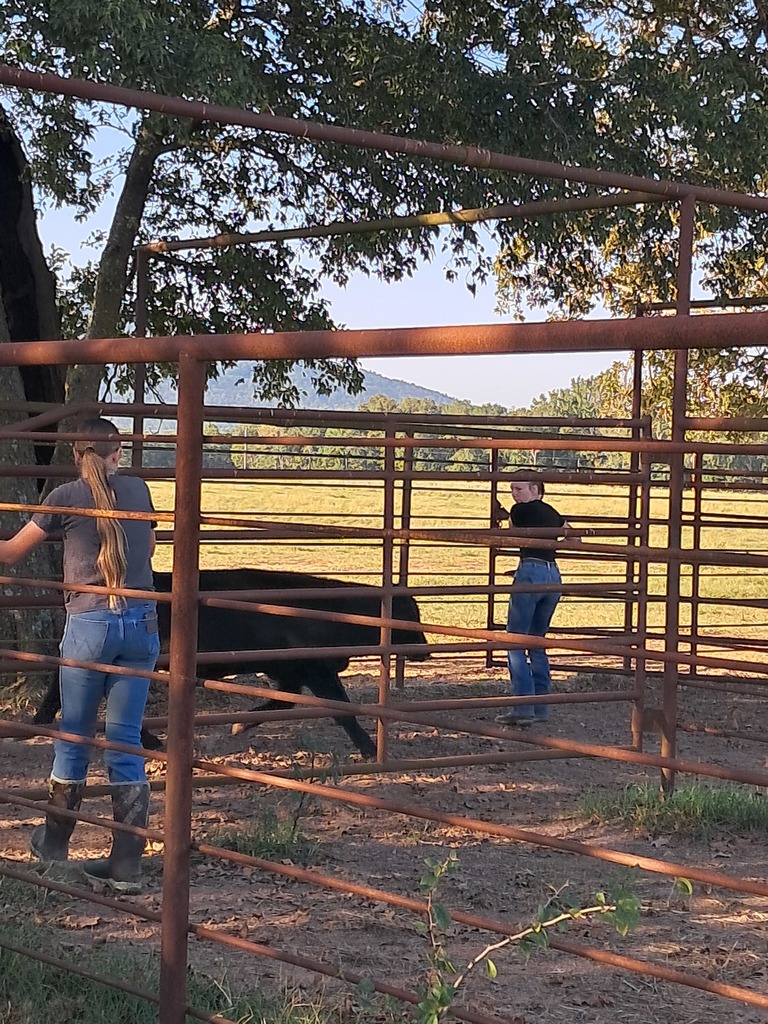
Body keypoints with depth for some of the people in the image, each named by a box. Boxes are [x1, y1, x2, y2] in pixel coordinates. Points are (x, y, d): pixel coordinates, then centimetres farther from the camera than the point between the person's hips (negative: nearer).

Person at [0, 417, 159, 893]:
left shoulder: (66, 497, -3)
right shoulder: (139, 489, 7)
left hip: (89, 625, -3)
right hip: (142, 624, 3)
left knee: (74, 736, 13)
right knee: (126, 742, 5)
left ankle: (54, 843, 30)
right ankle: (127, 866, 4)